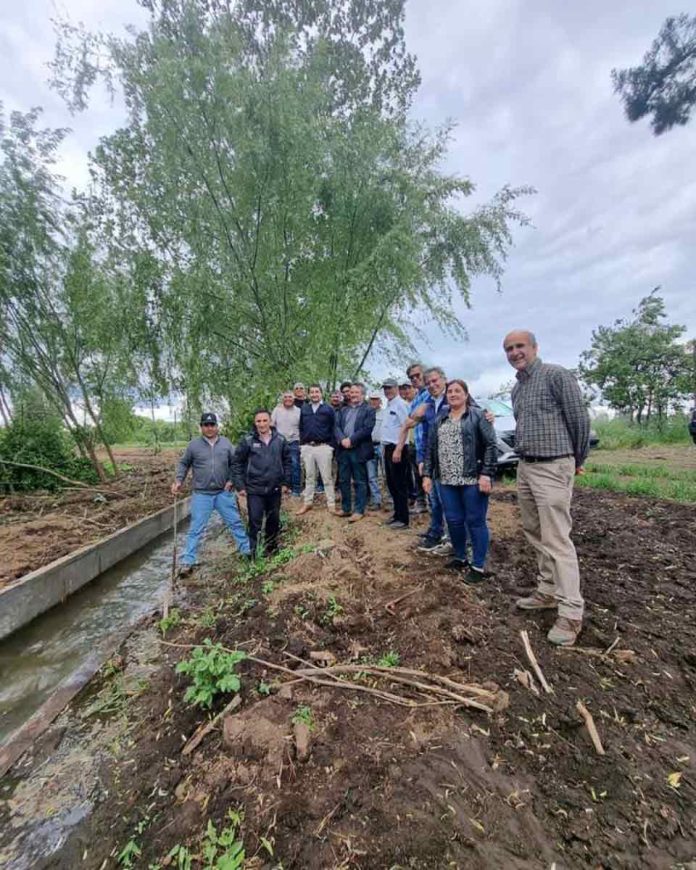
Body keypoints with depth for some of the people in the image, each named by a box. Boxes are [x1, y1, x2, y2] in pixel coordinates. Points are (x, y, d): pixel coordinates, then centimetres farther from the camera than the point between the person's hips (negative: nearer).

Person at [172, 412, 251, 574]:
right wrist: (179, 481, -2)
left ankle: (247, 550, 26)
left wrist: (231, 480, -1)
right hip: (201, 495, -1)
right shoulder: (193, 445, -1)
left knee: (236, 523, 10)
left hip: (224, 493, 2)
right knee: (196, 529, 3)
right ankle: (187, 561, 14)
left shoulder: (226, 443, 2)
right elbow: (183, 464, 10)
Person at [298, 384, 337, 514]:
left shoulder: (328, 409, -1)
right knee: (309, 477, 12)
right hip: (307, 447, 3)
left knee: (327, 477, 3)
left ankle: (331, 504, 10)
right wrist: (302, 445, 7)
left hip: (323, 447, -3)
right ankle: (307, 503, 22)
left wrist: (331, 446, -5)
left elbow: (333, 429, -1)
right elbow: (301, 428, 13)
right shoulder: (303, 409, 9)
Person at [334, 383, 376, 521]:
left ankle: (359, 510, 11)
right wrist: (342, 439, -12)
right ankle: (346, 508, 23)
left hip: (358, 450, -5)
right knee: (343, 480, 11)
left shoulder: (368, 410, 1)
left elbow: (367, 429, -11)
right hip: (343, 450, 6)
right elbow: (336, 426, 7)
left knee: (359, 482, 2)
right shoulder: (343, 410, 18)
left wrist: (351, 439, -16)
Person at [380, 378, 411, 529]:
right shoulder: (388, 405, 16)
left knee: (399, 484, -1)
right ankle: (397, 514, 27)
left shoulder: (400, 404, -10)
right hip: (388, 448, 9)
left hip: (397, 448, -9)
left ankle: (403, 519, 10)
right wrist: (384, 446, 15)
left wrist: (398, 450, -21)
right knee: (391, 483, 14)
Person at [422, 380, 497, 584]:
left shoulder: (477, 415, 0)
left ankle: (478, 567, 16)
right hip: (447, 481, 5)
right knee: (453, 521, 11)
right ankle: (460, 558, 30)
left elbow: (491, 445, -6)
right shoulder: (439, 420, 15)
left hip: (472, 480, -5)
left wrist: (486, 474, -14)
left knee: (475, 522, 3)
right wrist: (427, 474, 8)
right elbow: (430, 449, 14)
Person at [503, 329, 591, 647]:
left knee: (557, 541, -5)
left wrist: (578, 461, 3)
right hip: (524, 468, 8)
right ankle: (548, 592, 28)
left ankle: (571, 613, 6)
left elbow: (580, 419, -7)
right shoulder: (516, 389, 15)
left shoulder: (556, 375, -9)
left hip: (553, 469, -8)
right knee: (536, 535, 14)